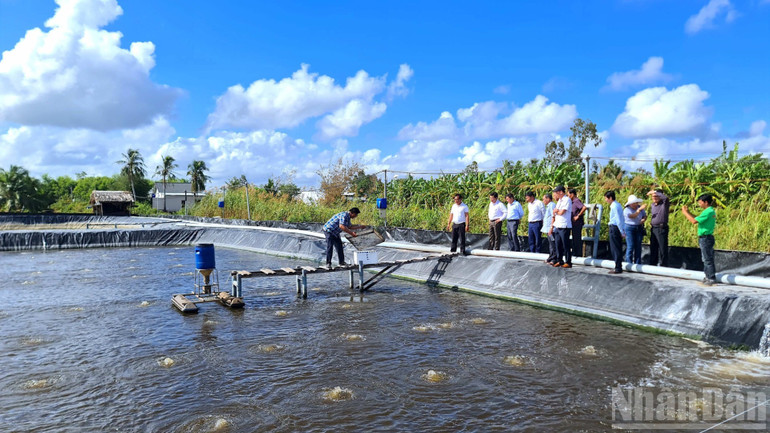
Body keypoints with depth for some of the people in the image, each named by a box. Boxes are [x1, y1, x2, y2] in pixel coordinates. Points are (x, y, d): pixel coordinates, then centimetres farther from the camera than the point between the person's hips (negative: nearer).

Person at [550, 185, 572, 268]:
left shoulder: (567, 200, -10)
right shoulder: (559, 201, 17)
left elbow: (561, 212, -15)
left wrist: (555, 211, 1)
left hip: (564, 226, -8)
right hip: (557, 226, 8)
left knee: (565, 245, -2)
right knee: (558, 245, 11)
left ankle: (568, 262, 5)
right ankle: (559, 261, 20)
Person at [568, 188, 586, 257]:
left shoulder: (577, 201, -15)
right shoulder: (573, 202, 15)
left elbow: (584, 207, -29)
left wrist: (578, 216, -23)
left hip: (577, 223, -10)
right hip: (574, 223, 10)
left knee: (577, 238, -5)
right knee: (574, 238, 14)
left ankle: (578, 254, 1)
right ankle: (574, 253, 22)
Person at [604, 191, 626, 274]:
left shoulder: (614, 206, -15)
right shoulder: (618, 205, 15)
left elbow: (618, 220, -18)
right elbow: (621, 220, 18)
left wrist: (622, 232, -17)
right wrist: (623, 231, 19)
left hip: (614, 228, -10)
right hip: (618, 228, 10)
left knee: (615, 249, -4)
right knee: (618, 249, 14)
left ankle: (618, 268, -1)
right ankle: (619, 266, 20)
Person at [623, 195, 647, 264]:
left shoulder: (639, 207, 5)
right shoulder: (627, 210, -9)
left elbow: (645, 216, 12)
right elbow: (633, 216, -26)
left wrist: (643, 220, -10)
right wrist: (639, 209, -37)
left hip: (639, 228, 4)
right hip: (629, 228, -4)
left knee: (638, 246, 4)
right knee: (630, 246, -7)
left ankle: (638, 263, 10)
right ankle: (629, 263, -1)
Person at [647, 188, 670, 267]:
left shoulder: (664, 204, -8)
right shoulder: (652, 205, 15)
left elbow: (666, 197, -31)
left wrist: (655, 192, -24)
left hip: (662, 228, -7)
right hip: (653, 228, 8)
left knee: (663, 248, -5)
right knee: (653, 248, 13)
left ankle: (663, 265, -1)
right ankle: (653, 264, 22)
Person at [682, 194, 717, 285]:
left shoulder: (708, 212, -18)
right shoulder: (711, 211, 13)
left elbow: (694, 221, -22)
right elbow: (697, 219, 17)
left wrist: (685, 212, -12)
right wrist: (688, 212, 11)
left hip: (705, 238, -10)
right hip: (706, 238, 10)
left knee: (708, 259, -5)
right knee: (707, 259, 15)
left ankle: (712, 279, -2)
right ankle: (708, 277, 22)